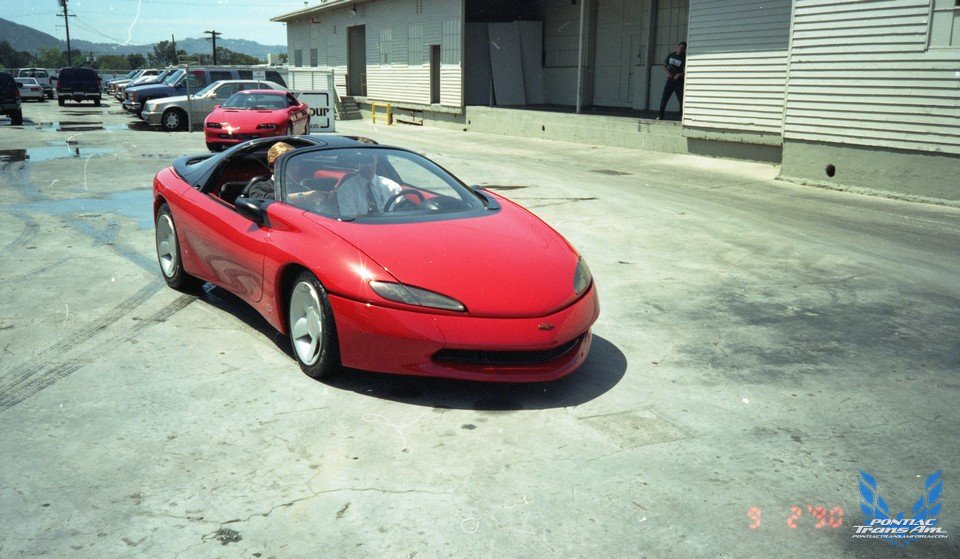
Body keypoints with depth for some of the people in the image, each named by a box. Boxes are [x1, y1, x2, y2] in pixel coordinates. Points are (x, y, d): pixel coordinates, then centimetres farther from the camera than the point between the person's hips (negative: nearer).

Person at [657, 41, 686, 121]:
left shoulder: (684, 58, -1)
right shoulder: (671, 55, 11)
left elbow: (686, 71, -5)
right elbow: (664, 65, 16)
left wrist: (679, 74, -21)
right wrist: (667, 72, -2)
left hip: (679, 82, -3)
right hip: (670, 80, 3)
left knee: (681, 99, -1)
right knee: (664, 98, -6)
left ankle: (682, 116, 6)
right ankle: (661, 115, -3)